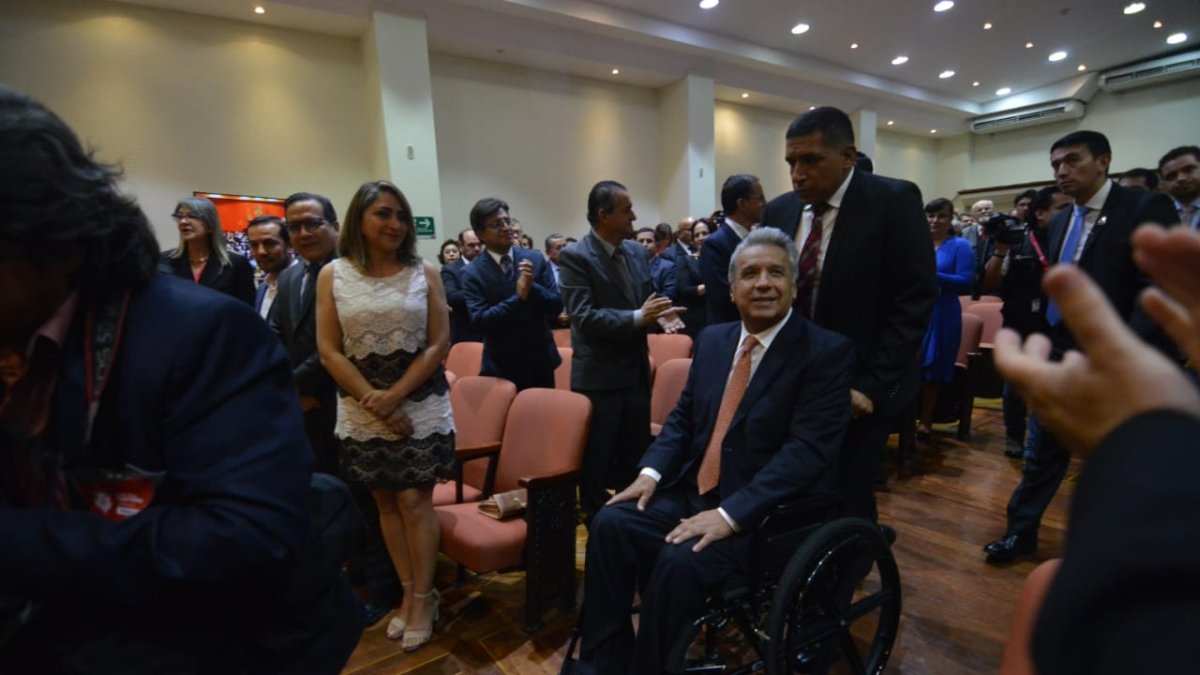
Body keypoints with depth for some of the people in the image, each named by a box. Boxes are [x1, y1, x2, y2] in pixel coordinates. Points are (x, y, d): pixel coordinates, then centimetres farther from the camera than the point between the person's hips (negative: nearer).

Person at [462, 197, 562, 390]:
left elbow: (557, 306, -2)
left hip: (541, 362, 3)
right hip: (502, 367, -3)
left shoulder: (535, 258, 0)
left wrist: (533, 287, -20)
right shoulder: (473, 273, -7)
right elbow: (479, 320, -17)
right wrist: (519, 296, -23)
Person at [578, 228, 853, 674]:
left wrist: (731, 514, -26)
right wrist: (651, 471, -6)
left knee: (679, 563, -27)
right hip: (694, 491, 6)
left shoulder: (827, 352, -10)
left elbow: (808, 450, -19)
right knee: (611, 524, -14)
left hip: (767, 513, -5)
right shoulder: (713, 340, 8)